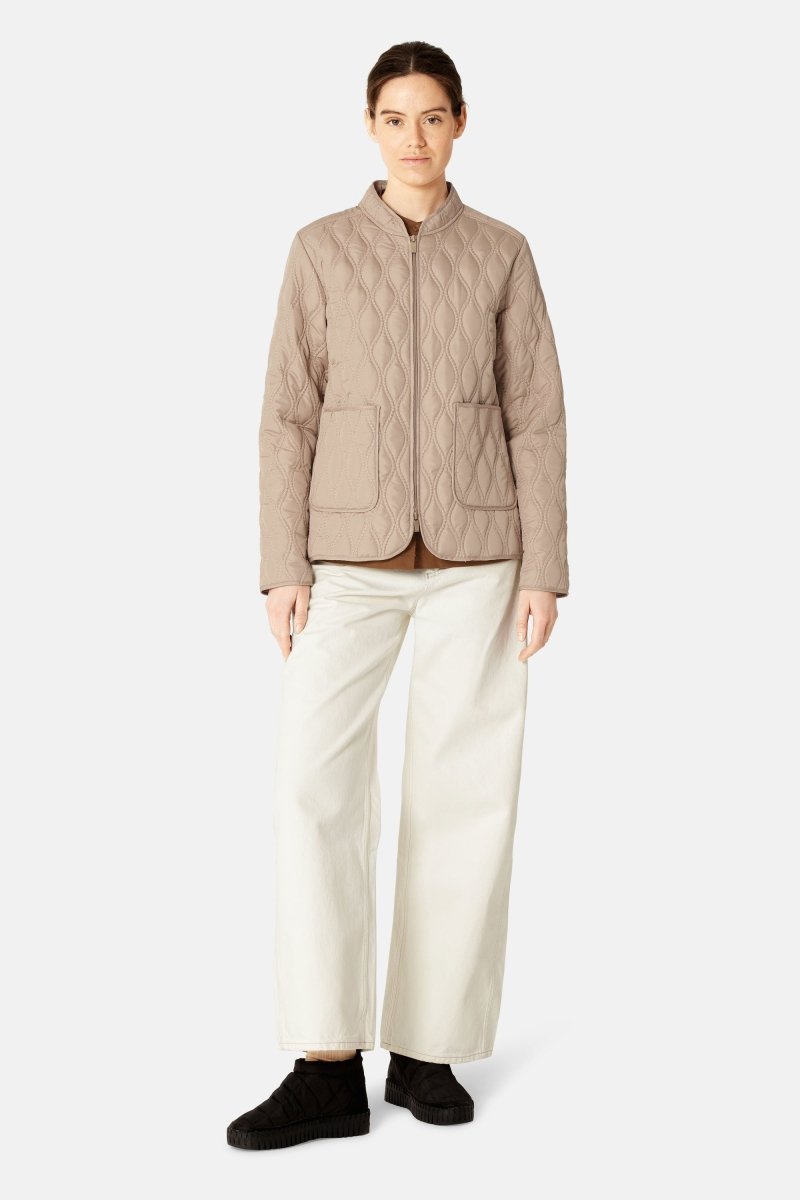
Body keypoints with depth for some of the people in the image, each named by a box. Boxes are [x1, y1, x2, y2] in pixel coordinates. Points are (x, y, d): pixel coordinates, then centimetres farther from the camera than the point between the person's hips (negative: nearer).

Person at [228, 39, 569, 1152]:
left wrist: (544, 570, -5)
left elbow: (537, 418, 3)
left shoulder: (502, 253, 6)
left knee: (464, 792, 0)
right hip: (354, 552, 0)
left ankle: (428, 1050, 12)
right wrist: (283, 568, -6)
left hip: (476, 554, 0)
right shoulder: (322, 249, 6)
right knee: (313, 784, -12)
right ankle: (328, 1071, -7)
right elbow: (290, 416, 2)